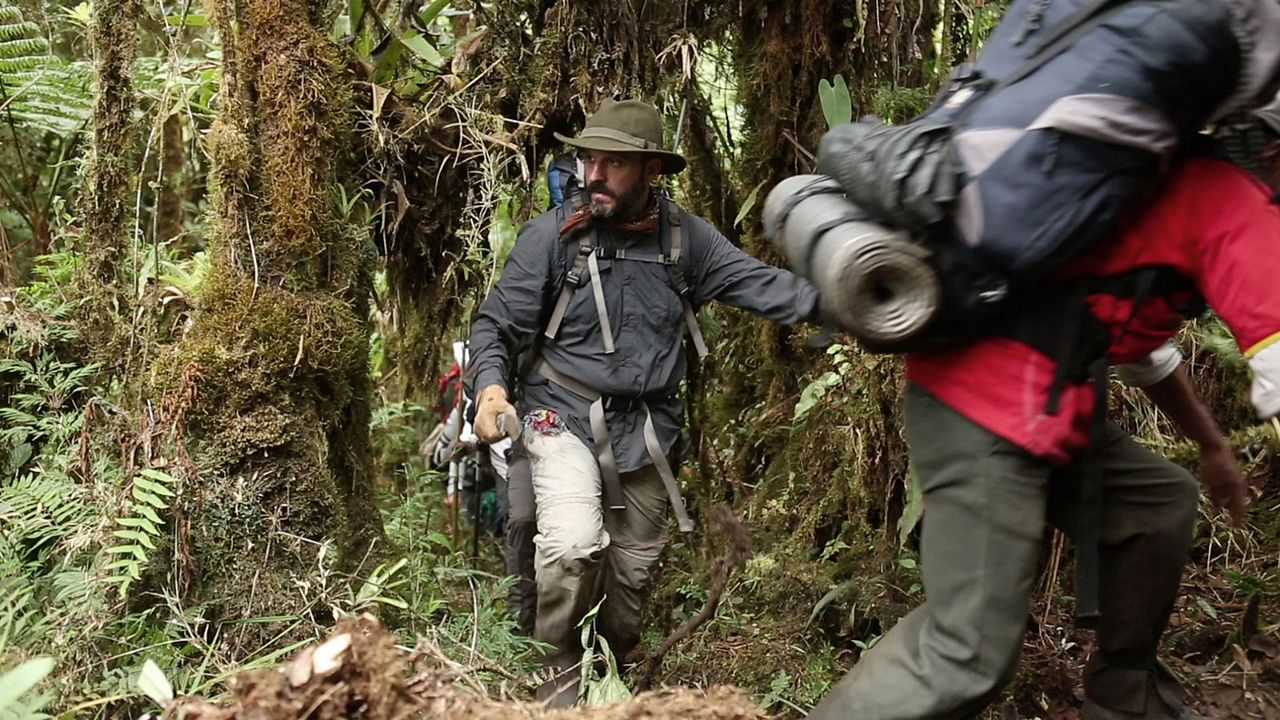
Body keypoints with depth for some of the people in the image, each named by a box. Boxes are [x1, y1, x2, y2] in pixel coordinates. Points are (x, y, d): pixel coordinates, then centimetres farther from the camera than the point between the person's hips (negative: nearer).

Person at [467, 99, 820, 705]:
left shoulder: (685, 237, -4)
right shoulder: (551, 234, -11)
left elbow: (759, 283, -6)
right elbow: (497, 323, -6)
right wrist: (490, 384, -24)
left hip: (648, 427, 4)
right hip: (564, 415, -3)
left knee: (633, 565, 15)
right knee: (573, 545, -25)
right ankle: (562, 669, 3)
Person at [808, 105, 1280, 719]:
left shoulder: (1178, 179, 25)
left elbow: (1138, 337, 36)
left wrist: (1212, 446, 42)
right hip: (995, 407, -10)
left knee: (1160, 503, 23)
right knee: (968, 657, -9)